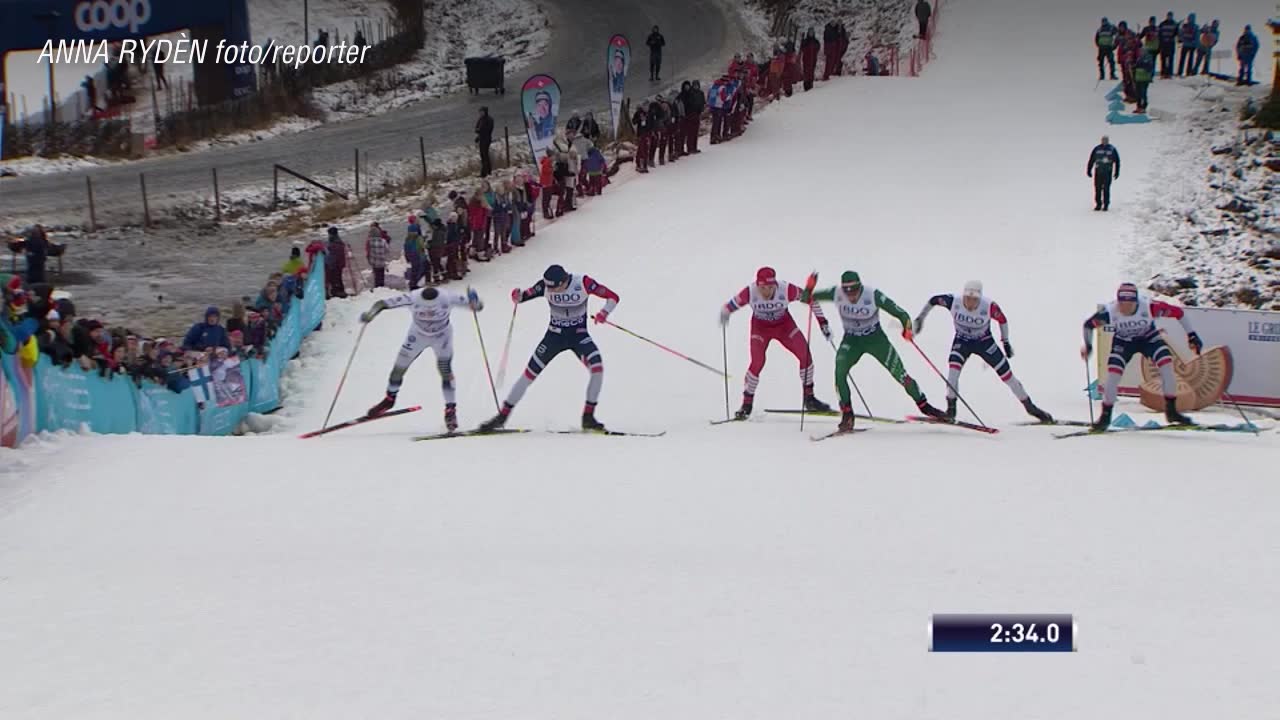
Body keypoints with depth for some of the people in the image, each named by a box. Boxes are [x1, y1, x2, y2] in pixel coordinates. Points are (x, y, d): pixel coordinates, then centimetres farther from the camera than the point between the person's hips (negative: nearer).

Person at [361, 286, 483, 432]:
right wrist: (372, 312, -49)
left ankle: (451, 409, -2)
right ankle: (389, 399, 31)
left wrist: (475, 304, -56)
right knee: (399, 367, 6)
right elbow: (383, 304, -29)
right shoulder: (412, 299, -36)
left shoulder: (448, 299, -37)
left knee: (445, 370, -16)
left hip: (441, 336, -1)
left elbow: (476, 305, -32)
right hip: (418, 335, 2)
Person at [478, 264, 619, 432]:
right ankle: (503, 415, 12)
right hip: (555, 335, 1)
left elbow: (613, 297, -15)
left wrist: (604, 313, -34)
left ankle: (588, 417, -13)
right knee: (529, 374, -1)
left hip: (579, 335, -1)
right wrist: (517, 296, -31)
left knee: (597, 367, -25)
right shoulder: (545, 286, -16)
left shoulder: (583, 283, -21)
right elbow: (524, 296, -7)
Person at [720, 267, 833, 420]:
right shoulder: (750, 292, -30)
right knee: (757, 362, -20)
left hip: (784, 324, 2)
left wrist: (822, 322, -16)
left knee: (805, 354, -10)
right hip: (760, 327, -1)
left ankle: (809, 398, 9)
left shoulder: (786, 289, -31)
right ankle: (747, 404, -3)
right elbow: (730, 306, -21)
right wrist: (724, 314, -45)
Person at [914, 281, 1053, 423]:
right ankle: (951, 408, -13)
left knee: (1007, 374, 0)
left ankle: (1029, 407, 18)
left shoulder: (988, 306, -29)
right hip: (962, 341, 1)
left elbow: (1002, 319, -10)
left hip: (984, 342, -1)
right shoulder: (953, 301, -27)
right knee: (954, 367, -26)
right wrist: (920, 318, -4)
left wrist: (1005, 342, 0)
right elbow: (933, 300, -10)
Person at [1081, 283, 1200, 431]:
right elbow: (1088, 324, -12)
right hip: (1123, 342, 0)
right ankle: (1106, 415, 0)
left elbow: (1177, 312, -21)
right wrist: (1087, 345, -21)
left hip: (1149, 338, 0)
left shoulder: (1149, 306, -34)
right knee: (1113, 373, -18)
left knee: (1167, 364, -20)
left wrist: (1191, 335, -18)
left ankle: (1171, 410, -7)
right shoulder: (1109, 312, -32)